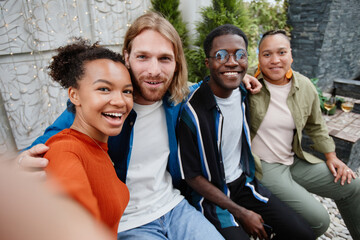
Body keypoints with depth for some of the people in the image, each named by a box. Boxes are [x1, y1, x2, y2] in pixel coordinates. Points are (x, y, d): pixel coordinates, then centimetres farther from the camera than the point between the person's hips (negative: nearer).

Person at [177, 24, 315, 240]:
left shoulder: (243, 93, -4)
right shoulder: (192, 110, -23)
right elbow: (193, 176, -16)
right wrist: (241, 213, -13)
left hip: (244, 182, 6)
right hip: (210, 193, -5)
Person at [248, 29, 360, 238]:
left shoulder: (305, 87, 2)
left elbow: (316, 125, 16)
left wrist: (331, 156, 14)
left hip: (295, 161, 7)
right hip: (263, 166, -6)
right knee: (318, 219, -15)